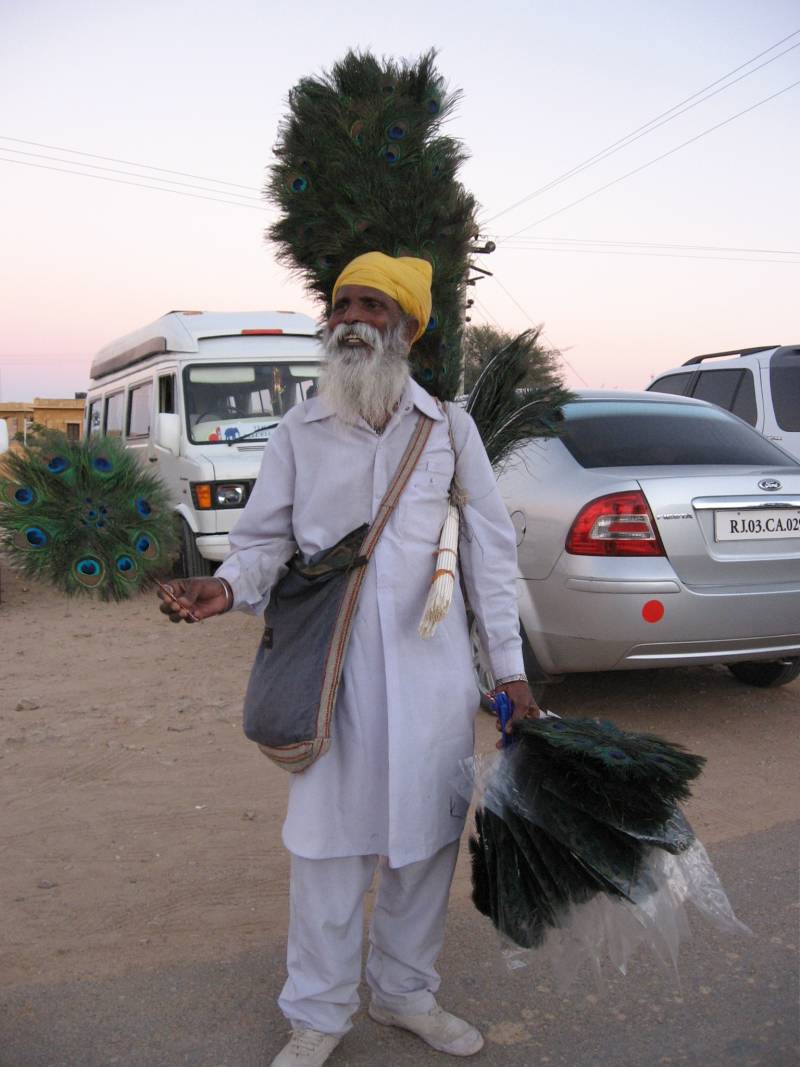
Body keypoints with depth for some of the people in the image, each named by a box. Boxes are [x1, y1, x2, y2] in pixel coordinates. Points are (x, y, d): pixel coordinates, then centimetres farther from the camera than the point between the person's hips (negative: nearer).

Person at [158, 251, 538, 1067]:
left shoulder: (449, 428, 5)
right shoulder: (299, 431, 5)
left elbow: (490, 550, 6)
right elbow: (267, 538, 8)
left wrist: (508, 667, 3)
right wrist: (229, 587, -15)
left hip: (432, 669, 1)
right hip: (333, 668, -1)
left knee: (425, 837, 11)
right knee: (326, 841, 4)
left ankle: (405, 992, 33)